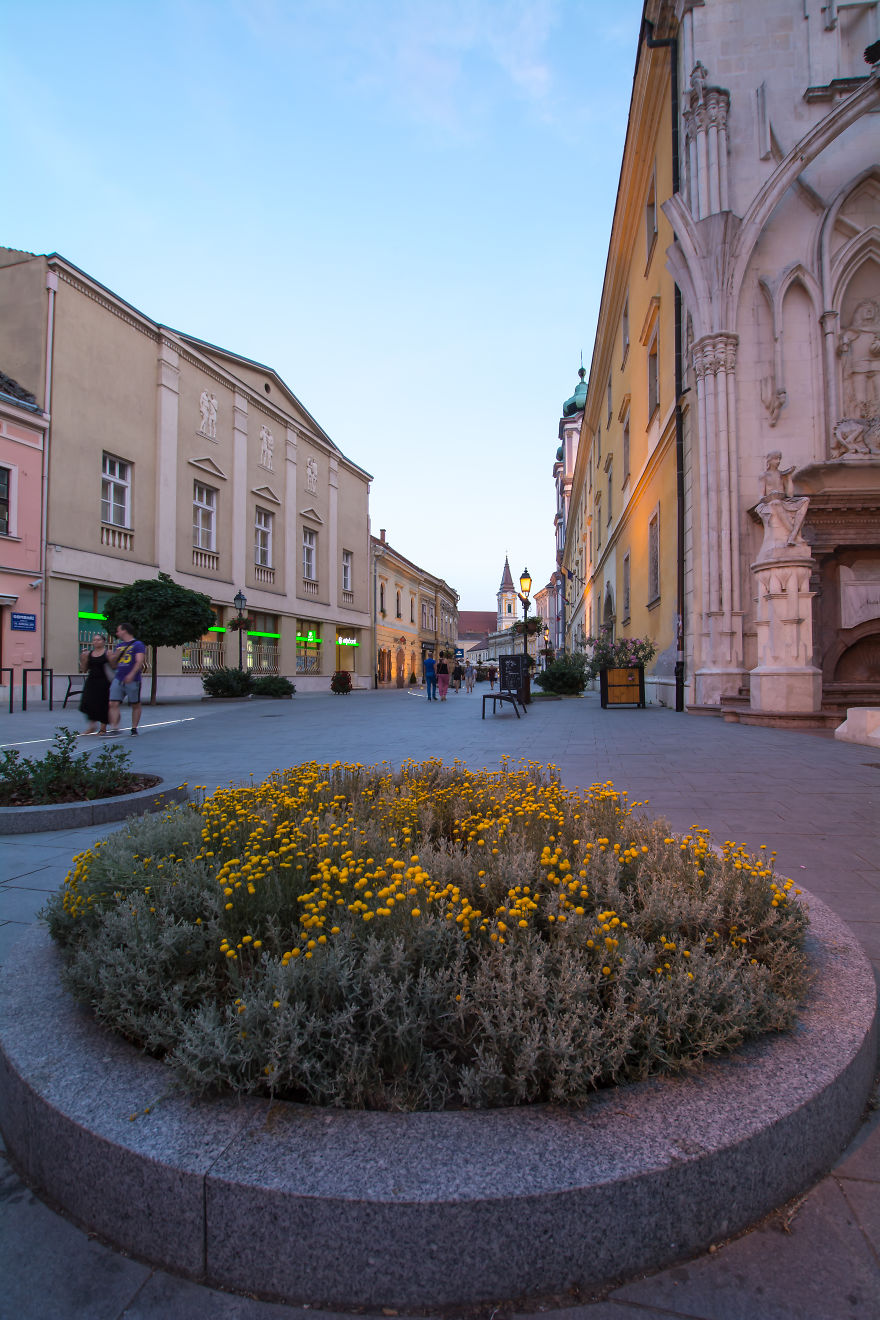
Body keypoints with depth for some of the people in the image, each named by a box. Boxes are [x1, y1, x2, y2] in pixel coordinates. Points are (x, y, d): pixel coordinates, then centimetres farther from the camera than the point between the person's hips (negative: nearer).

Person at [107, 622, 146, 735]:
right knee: (113, 704, -6)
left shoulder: (138, 645, -4)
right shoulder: (119, 646, 18)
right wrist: (115, 656, 1)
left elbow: (139, 661, -15)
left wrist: (131, 674, -27)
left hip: (132, 681, -6)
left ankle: (134, 728, 13)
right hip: (118, 679, 6)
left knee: (135, 705, 4)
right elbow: (113, 663, 23)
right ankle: (114, 728, -5)